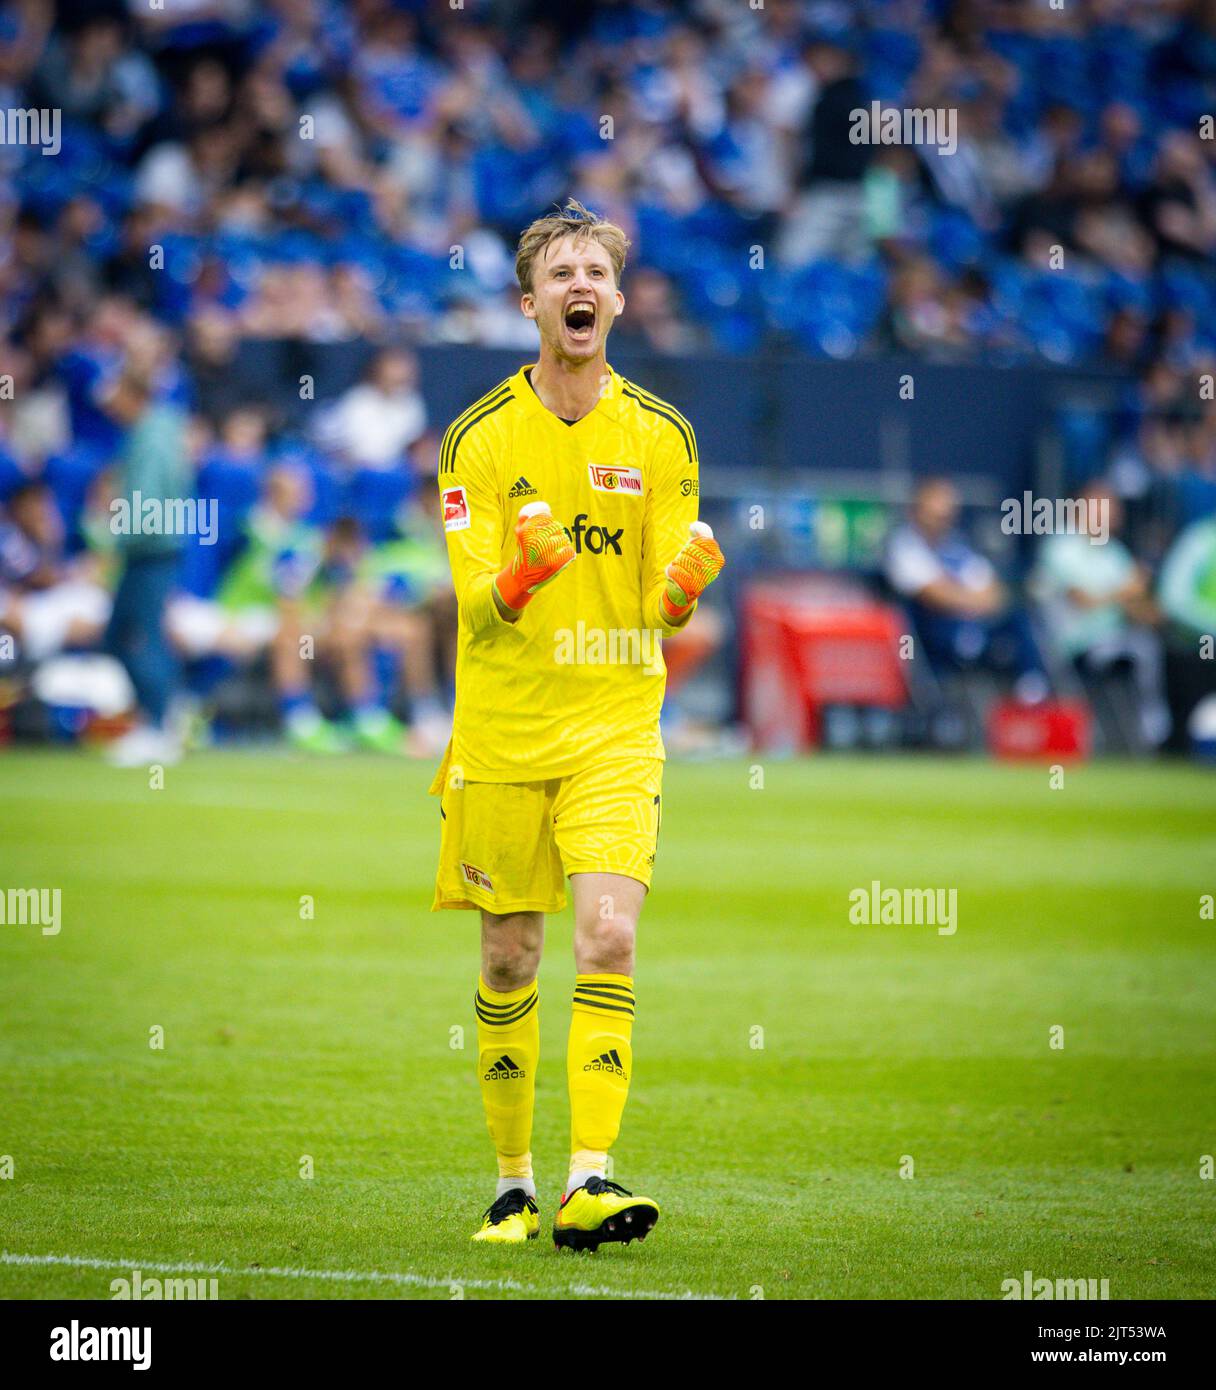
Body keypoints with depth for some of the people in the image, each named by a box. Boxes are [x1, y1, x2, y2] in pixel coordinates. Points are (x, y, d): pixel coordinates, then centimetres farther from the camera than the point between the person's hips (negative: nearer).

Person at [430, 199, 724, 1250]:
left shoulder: (660, 436, 3)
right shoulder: (481, 438, -1)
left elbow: (663, 608, 2)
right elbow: (475, 610, -7)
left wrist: (682, 586, -22)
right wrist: (519, 579, -30)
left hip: (616, 728, 0)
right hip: (502, 730, 0)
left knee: (609, 939, -16)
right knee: (509, 960, 5)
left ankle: (590, 1180, -21)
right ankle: (513, 1180, 20)